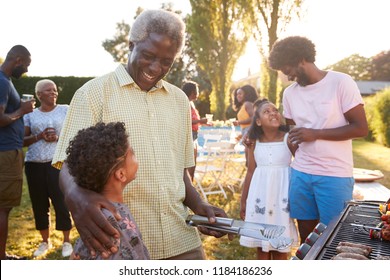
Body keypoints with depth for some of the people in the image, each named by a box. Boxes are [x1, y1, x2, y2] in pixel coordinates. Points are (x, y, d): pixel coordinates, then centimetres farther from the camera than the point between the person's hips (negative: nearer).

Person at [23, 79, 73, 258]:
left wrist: (58, 138, -14)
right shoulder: (30, 115, 10)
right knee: (39, 204, 6)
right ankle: (45, 241, 21)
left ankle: (66, 242, 8)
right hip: (34, 164, 3)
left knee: (61, 202, -6)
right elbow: (22, 141, 6)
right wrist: (39, 136, -11)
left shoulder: (65, 110, 5)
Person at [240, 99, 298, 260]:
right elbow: (250, 172, 7)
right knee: (261, 244, 11)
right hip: (260, 194, 2)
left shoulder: (289, 139, -7)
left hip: (281, 193, -2)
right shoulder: (254, 142, 1)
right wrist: (243, 201, 10)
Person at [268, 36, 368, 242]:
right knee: (306, 236, 12)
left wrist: (315, 134, -15)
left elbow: (360, 128, -10)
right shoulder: (289, 93, 8)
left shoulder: (341, 82, -8)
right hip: (300, 173, 5)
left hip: (335, 175, -4)